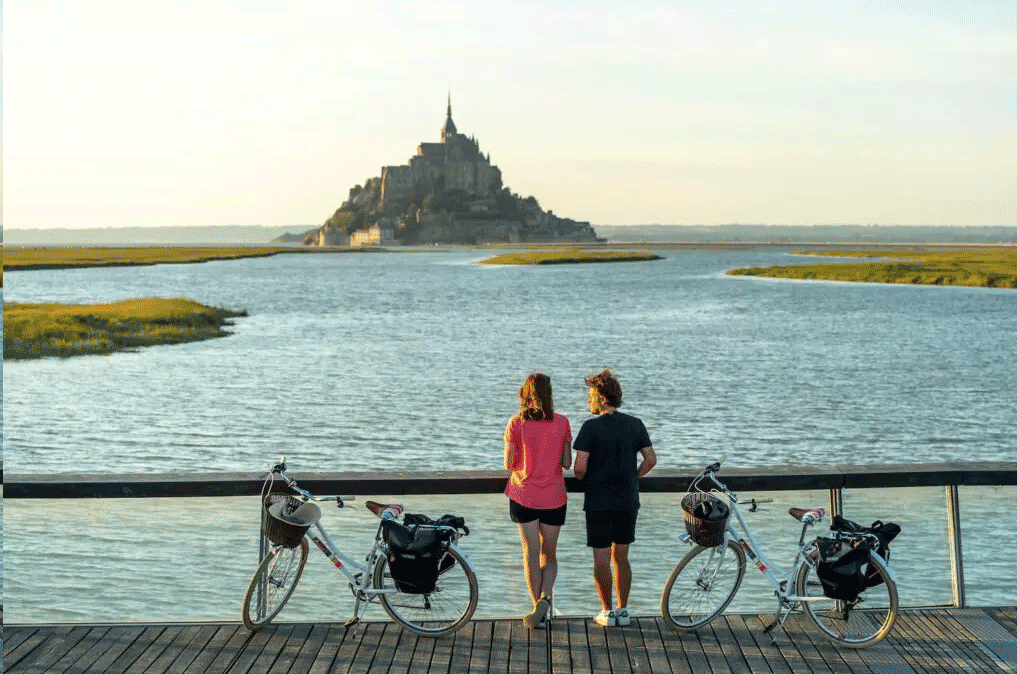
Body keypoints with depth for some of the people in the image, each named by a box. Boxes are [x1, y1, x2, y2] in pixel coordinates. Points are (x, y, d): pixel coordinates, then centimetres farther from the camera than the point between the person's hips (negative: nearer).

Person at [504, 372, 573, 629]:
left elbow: (508, 464, -7)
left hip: (524, 495, -1)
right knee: (549, 554, 14)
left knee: (531, 554, 7)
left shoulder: (516, 424, -9)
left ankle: (538, 609, 9)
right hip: (554, 497, 1)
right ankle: (545, 597, -8)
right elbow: (567, 463, -1)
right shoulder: (562, 423, -5)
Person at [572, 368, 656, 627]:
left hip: (599, 502, -5)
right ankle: (623, 611, 17)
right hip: (628, 501, 5)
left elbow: (580, 467, -16)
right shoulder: (635, 424, 3)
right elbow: (651, 460, 3)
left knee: (601, 559, 4)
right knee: (621, 557, 14)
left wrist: (583, 479, 5)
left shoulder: (591, 427, -12)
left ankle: (607, 612, 9)